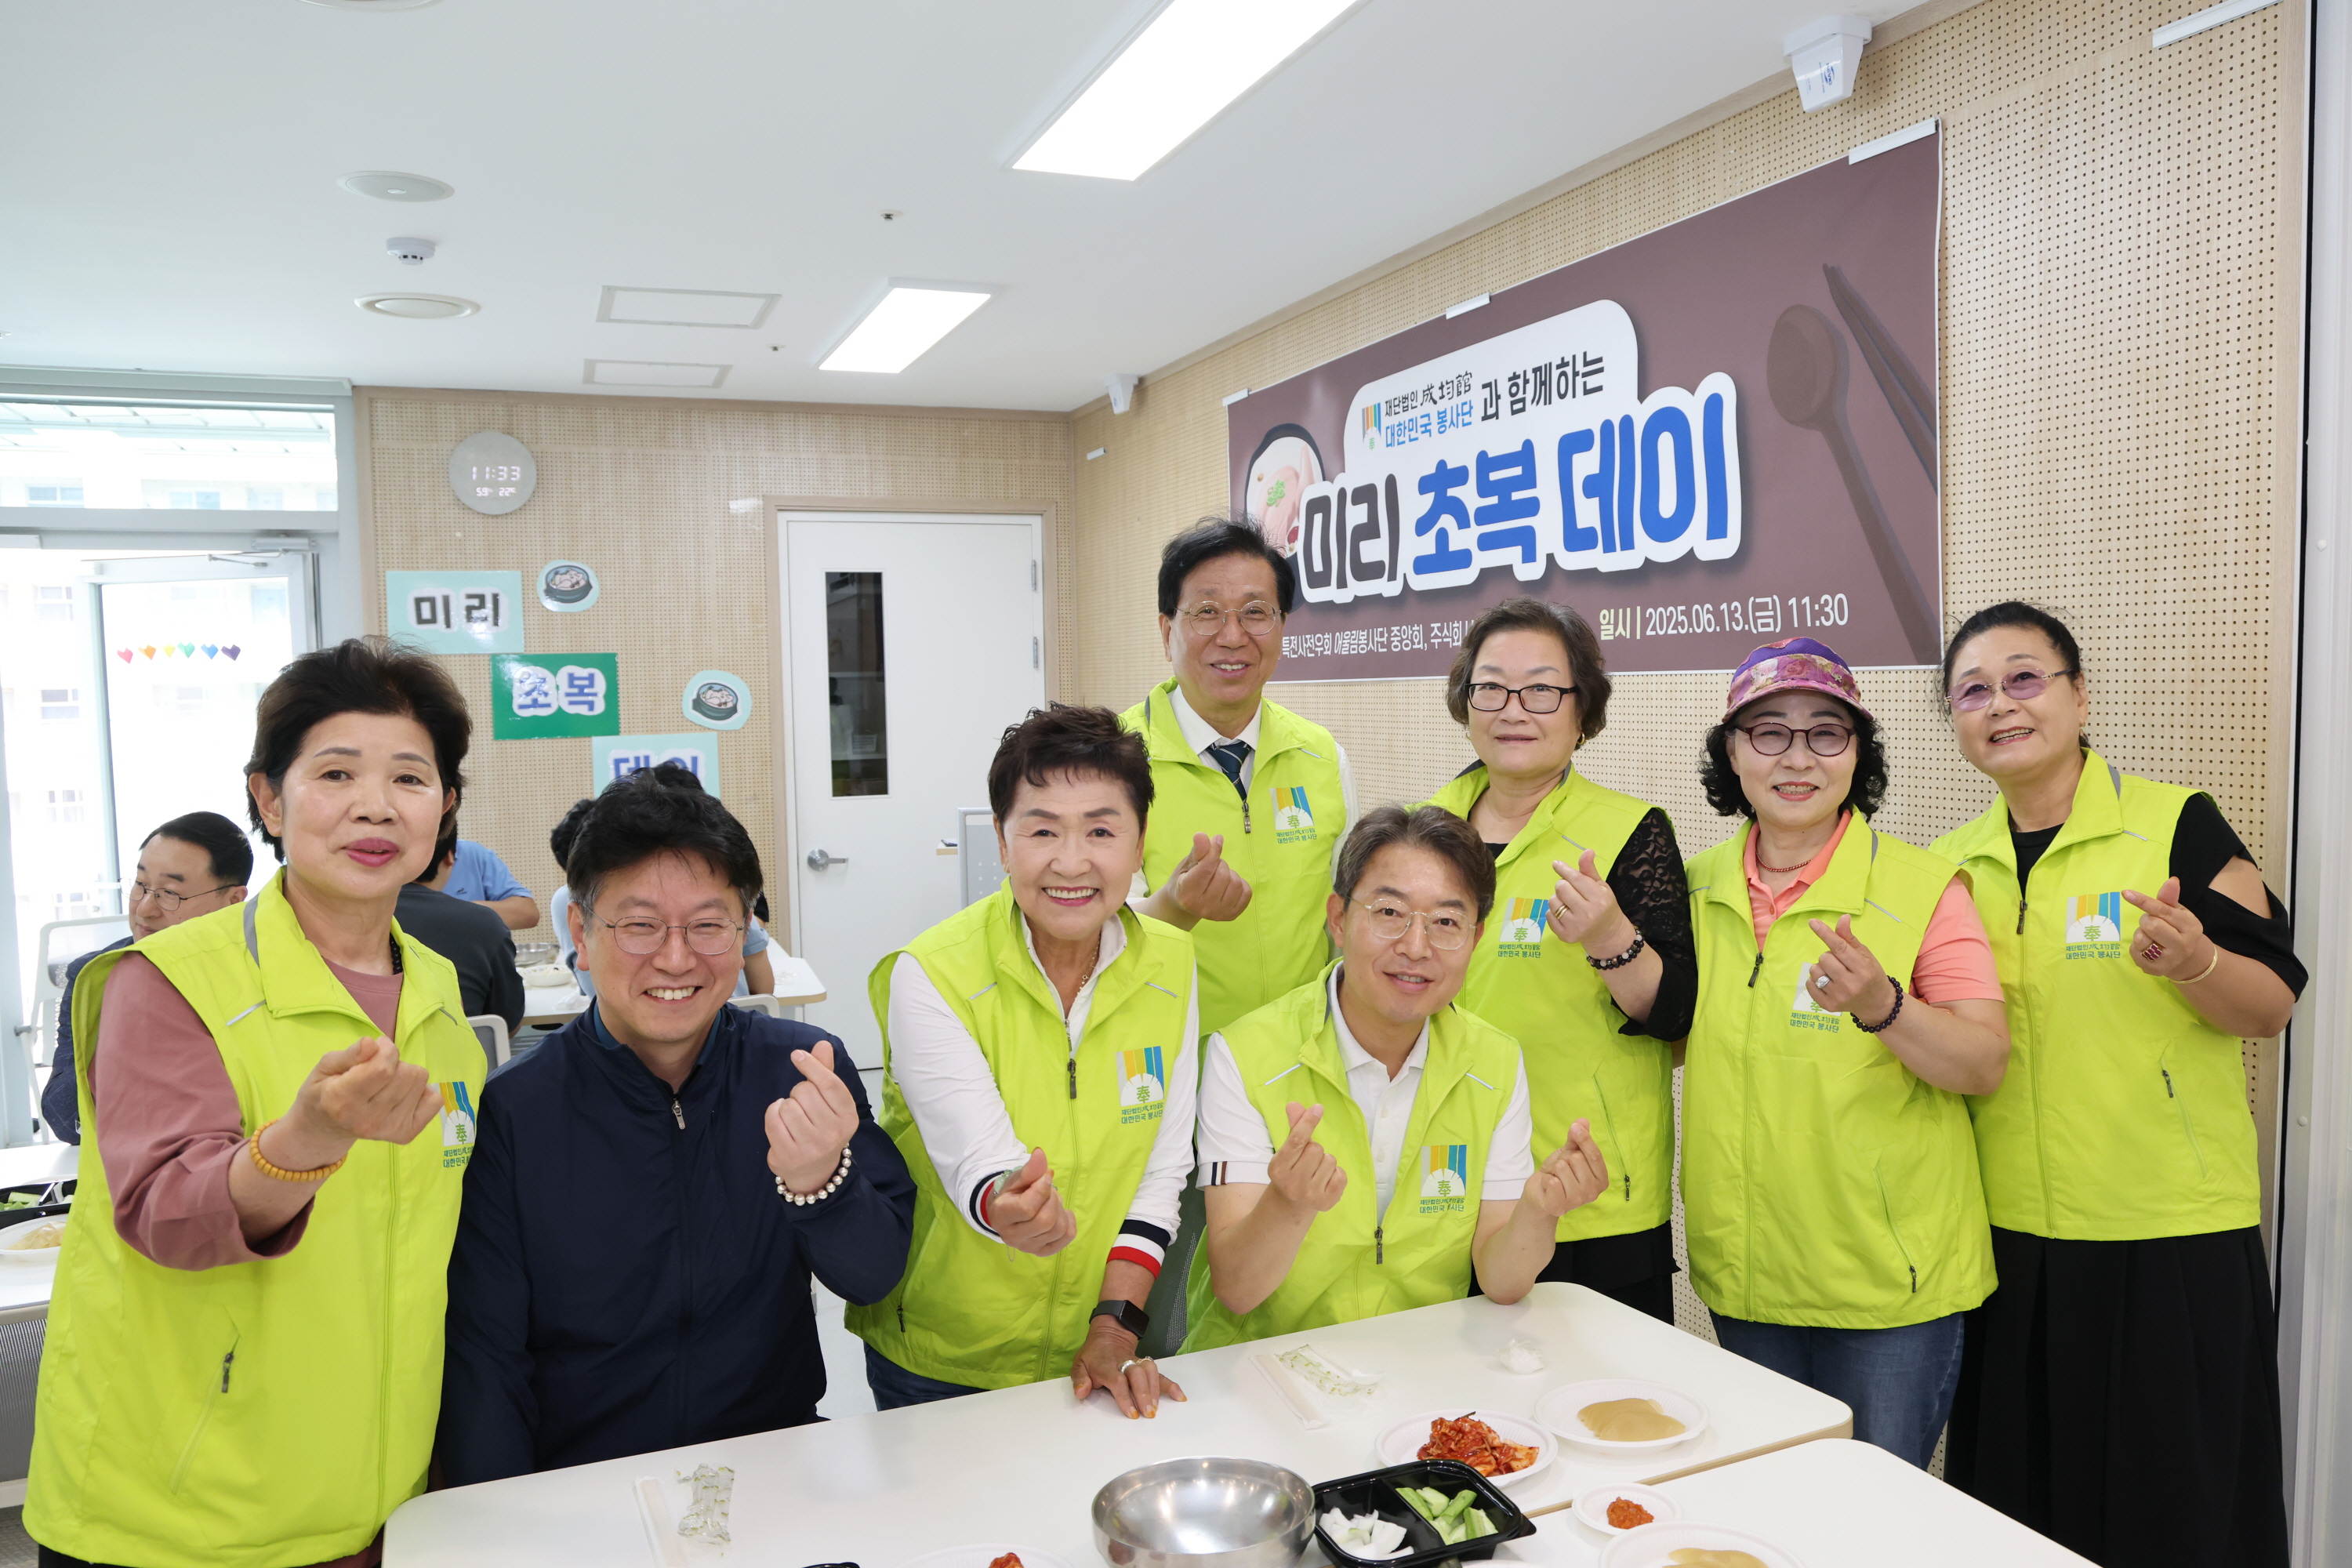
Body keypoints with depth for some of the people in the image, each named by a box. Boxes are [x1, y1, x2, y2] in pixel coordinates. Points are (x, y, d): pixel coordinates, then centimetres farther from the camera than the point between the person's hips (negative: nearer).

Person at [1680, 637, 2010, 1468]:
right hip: (1744, 1277, 4)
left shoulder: (1923, 885, -9)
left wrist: (1882, 1006, -32)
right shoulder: (1698, 886, 2)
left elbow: (1986, 1064, -14)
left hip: (1887, 1281, -4)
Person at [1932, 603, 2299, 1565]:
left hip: (2172, 1234, -4)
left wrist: (2192, 962, -26)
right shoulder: (1952, 863, 6)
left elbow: (2273, 1006, -7)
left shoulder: (2178, 825, -6)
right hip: (2010, 1234, 4)